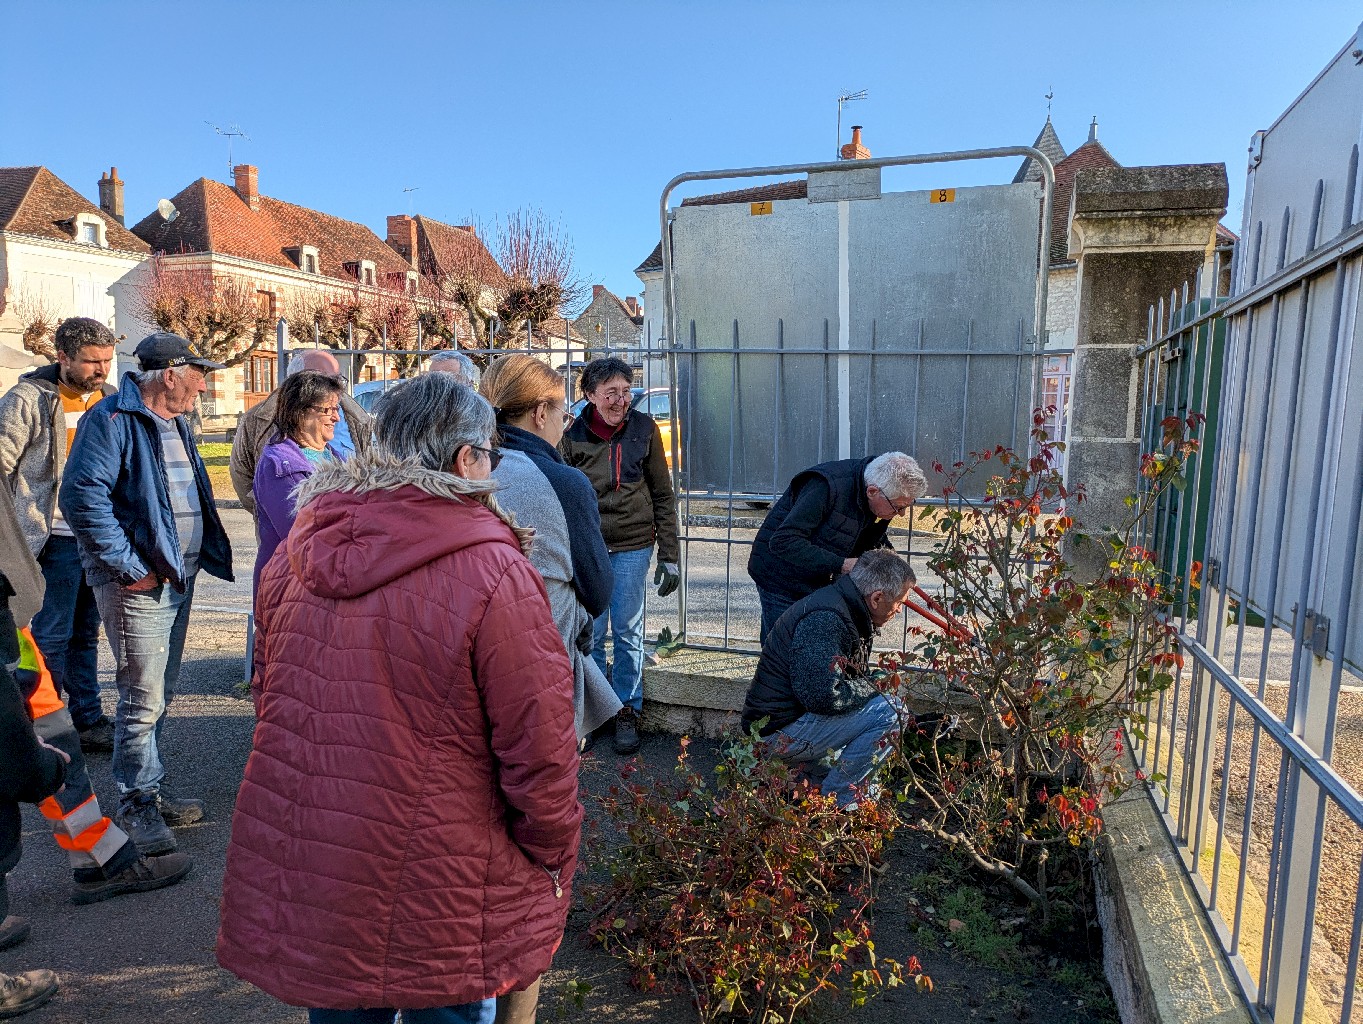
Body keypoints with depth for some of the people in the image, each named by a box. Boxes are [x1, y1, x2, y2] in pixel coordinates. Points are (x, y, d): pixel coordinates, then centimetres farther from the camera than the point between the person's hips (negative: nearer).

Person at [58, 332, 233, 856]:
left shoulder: (173, 421, 16)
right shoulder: (112, 418, -13)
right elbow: (82, 497, -22)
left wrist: (195, 560, 13)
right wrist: (129, 567, -20)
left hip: (179, 577, 9)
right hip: (139, 583, -9)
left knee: (159, 694, 17)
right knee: (143, 699, -2)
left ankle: (147, 793, 30)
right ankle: (135, 804, 14)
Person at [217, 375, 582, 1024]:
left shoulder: (295, 554, -1)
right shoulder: (494, 575, -22)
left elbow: (267, 694, 12)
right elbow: (539, 746, -18)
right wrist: (553, 860, -1)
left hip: (295, 870, 6)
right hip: (436, 897, -5)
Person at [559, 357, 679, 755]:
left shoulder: (643, 429, -2)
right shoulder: (572, 433, -3)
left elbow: (663, 495, 3)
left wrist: (669, 555, 0)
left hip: (633, 547, 0)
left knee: (628, 634, 8)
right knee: (590, 635, 8)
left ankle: (627, 711, 24)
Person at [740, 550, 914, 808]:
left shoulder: (847, 610, 10)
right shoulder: (824, 620, -24)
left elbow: (854, 677, 23)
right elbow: (823, 696, -30)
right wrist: (867, 690, -13)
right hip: (781, 733, -11)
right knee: (888, 711, -17)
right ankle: (834, 802, -4)